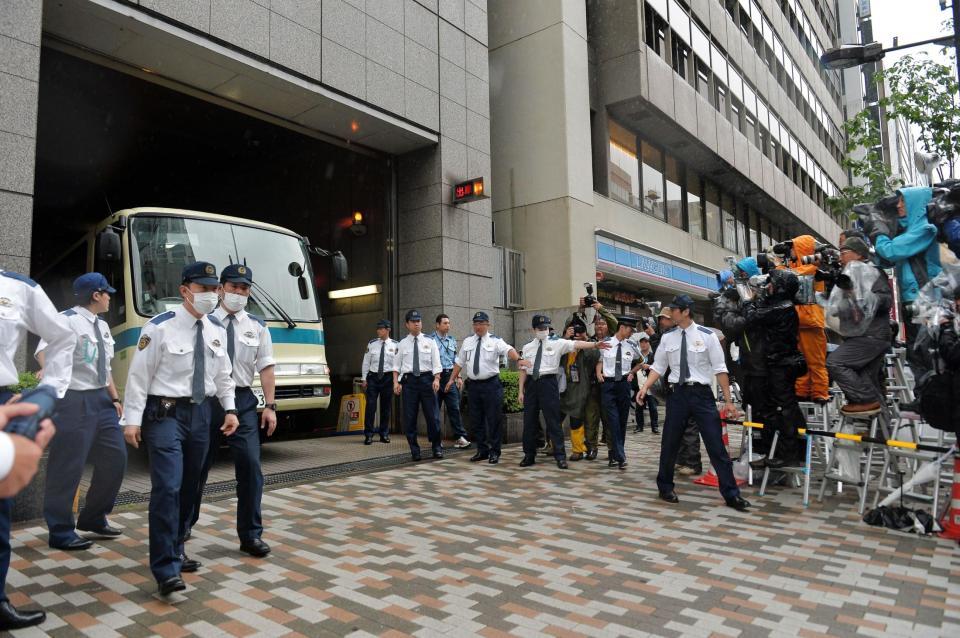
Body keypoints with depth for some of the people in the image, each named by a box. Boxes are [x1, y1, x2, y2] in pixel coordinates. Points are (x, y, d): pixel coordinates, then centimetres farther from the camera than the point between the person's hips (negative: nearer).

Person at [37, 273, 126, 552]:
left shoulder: (102, 325, 15)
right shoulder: (67, 320, -12)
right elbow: (46, 349, -29)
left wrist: (114, 398, 19)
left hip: (101, 399, 9)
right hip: (75, 400, -9)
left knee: (115, 458, 12)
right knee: (67, 466, -1)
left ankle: (93, 518, 29)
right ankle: (61, 532, 13)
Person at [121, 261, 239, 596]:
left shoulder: (217, 330, 7)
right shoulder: (160, 327, -10)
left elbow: (223, 374, 13)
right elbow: (139, 373, -9)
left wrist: (230, 409, 6)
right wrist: (132, 419, -11)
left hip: (201, 412, 6)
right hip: (165, 412, -6)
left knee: (190, 487, 12)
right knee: (167, 487, -12)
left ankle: (175, 552, 29)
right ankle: (166, 569, -5)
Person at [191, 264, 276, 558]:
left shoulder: (257, 326, 6)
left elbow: (266, 368, 4)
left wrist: (270, 405, -3)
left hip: (243, 401, 1)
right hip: (206, 400, -1)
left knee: (250, 466, -3)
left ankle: (250, 535, 10)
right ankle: (184, 524, 35)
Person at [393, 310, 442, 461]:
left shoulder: (430, 342, 6)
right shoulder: (402, 343, 8)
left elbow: (436, 364, 1)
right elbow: (397, 365, 8)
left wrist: (436, 379, -12)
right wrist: (396, 382, -3)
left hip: (427, 379, -1)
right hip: (409, 380, 1)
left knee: (432, 414, 1)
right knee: (409, 417, 4)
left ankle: (437, 447, 17)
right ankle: (414, 450, 16)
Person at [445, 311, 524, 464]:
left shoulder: (495, 341, -5)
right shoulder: (467, 341, 10)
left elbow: (509, 350, -23)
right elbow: (459, 362, 16)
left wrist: (518, 359, -41)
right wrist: (452, 379, 13)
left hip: (491, 384, -4)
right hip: (473, 385, 5)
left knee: (493, 420, 0)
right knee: (476, 420, 11)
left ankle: (494, 452, 13)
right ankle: (482, 451, 24)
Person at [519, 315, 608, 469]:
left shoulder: (557, 344, 2)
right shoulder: (527, 348, 10)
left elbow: (576, 344, -11)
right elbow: (523, 370, 10)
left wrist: (595, 344, -24)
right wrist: (521, 391, 7)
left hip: (548, 383, -3)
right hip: (531, 383, 3)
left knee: (553, 421, -2)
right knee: (529, 421, 8)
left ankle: (560, 456, 6)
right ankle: (529, 455, 21)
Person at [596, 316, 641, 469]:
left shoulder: (632, 346, 5)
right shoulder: (605, 343, -2)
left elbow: (640, 362, 23)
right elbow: (600, 360, 13)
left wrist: (632, 372, 9)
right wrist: (598, 373, -4)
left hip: (624, 384, 3)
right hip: (608, 383, -3)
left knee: (622, 420, 8)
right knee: (613, 420, -9)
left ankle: (615, 451, 23)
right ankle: (620, 456, -7)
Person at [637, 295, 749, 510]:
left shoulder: (707, 336, -6)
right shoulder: (667, 338, 4)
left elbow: (720, 369, -5)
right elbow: (658, 367, 8)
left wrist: (728, 400, -6)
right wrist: (645, 387, -8)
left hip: (702, 394, -3)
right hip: (678, 394, 3)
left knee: (716, 446, 0)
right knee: (669, 444, 10)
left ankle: (731, 494, 12)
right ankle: (665, 487, 28)